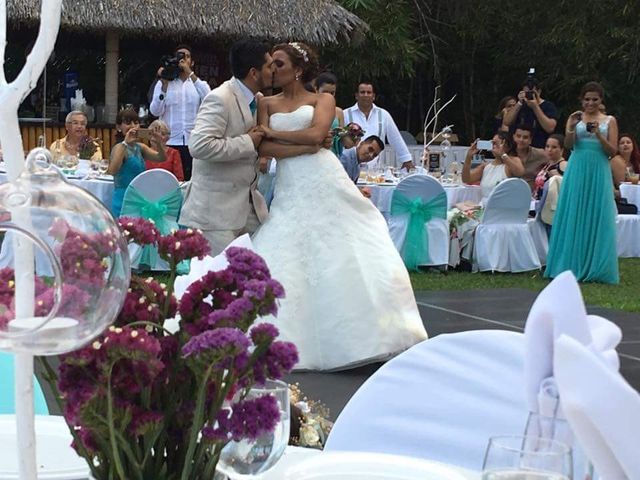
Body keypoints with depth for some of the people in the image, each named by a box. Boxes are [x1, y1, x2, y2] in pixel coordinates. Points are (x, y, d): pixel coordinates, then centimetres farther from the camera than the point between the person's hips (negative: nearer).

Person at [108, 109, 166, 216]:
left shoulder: (140, 147, 10)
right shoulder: (120, 148, -12)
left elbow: (161, 158, 2)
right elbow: (112, 171, -30)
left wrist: (158, 144, -18)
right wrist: (125, 143, -32)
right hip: (124, 201, -7)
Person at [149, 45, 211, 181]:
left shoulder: (199, 84, 10)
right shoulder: (163, 83, 7)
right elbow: (155, 111, -3)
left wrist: (191, 74, -17)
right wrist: (165, 85, -12)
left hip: (194, 143, 1)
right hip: (169, 143, -1)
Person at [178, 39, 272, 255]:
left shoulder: (258, 100, 11)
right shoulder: (220, 99, -17)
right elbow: (199, 146, -28)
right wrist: (247, 142, -21)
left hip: (248, 203, 9)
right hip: (216, 209, -9)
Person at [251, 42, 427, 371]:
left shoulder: (322, 100, 9)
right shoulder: (267, 104, 15)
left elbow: (316, 134, -10)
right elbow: (264, 148, 1)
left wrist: (273, 133, -2)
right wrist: (305, 146, -7)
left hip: (325, 184, -2)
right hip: (291, 191, 2)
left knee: (349, 259, -5)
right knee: (288, 264, -3)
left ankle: (372, 335, 2)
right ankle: (287, 345, 3)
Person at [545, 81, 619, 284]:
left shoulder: (609, 120, 8)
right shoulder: (575, 118, 7)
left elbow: (612, 151, 1)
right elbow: (568, 144, -5)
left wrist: (598, 134, -15)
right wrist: (570, 129, -24)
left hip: (599, 172, 0)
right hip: (577, 171, 0)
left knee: (597, 218, 0)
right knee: (574, 217, 0)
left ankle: (594, 268, 6)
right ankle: (571, 265, 5)